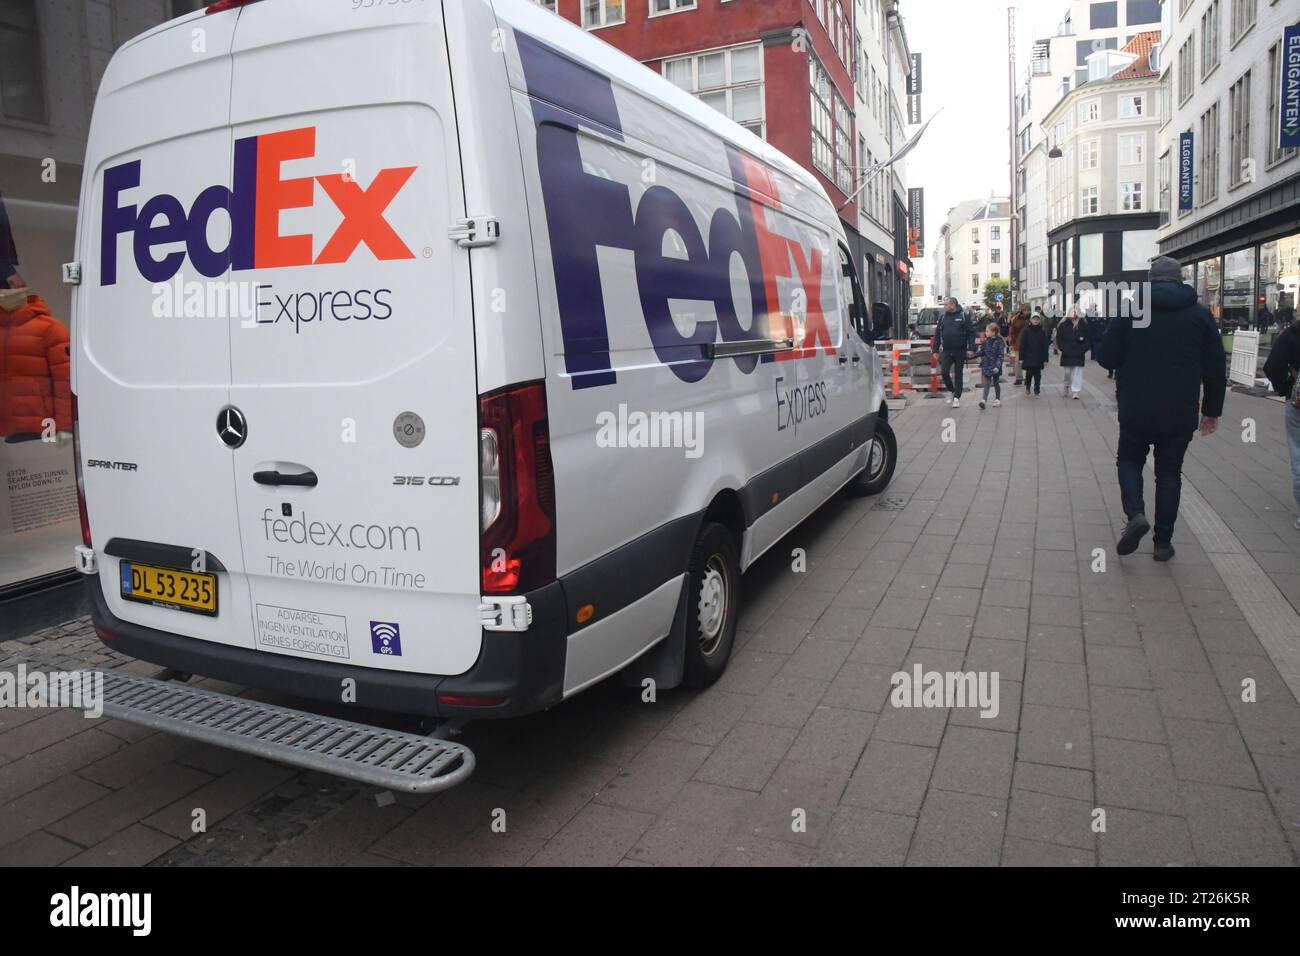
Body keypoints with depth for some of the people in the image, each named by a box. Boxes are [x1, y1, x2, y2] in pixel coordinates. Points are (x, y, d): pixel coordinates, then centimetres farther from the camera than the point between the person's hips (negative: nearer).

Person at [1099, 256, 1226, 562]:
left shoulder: (1130, 309, -4)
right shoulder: (1200, 314, 1)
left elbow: (1107, 358, -6)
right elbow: (1216, 368, 2)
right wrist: (1212, 410, 11)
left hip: (1136, 410, -1)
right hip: (1180, 413, 2)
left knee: (1129, 460, 17)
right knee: (1169, 472, 12)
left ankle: (1135, 514, -8)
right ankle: (1163, 541, 14)